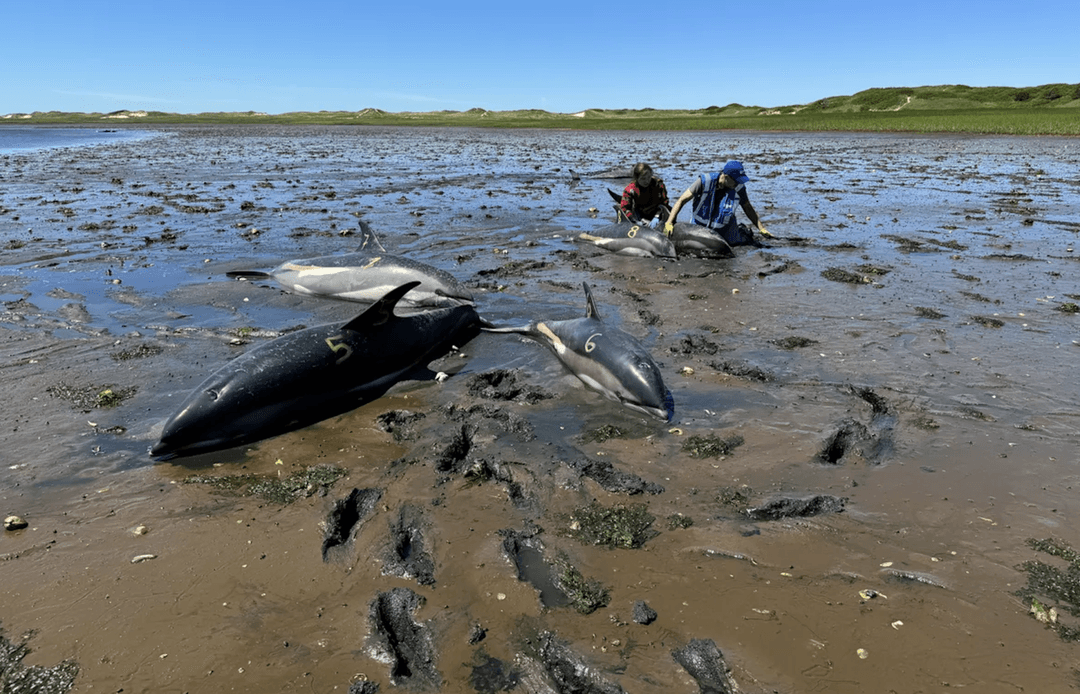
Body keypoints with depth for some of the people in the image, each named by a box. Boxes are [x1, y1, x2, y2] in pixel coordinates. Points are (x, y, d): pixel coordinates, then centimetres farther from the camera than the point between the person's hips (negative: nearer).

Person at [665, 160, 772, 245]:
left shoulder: (739, 188, -16)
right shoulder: (705, 181, -24)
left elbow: (748, 208, 0)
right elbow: (681, 200, -22)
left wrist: (762, 229, -6)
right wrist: (669, 223, -31)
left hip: (724, 230, 1)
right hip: (700, 227, -1)